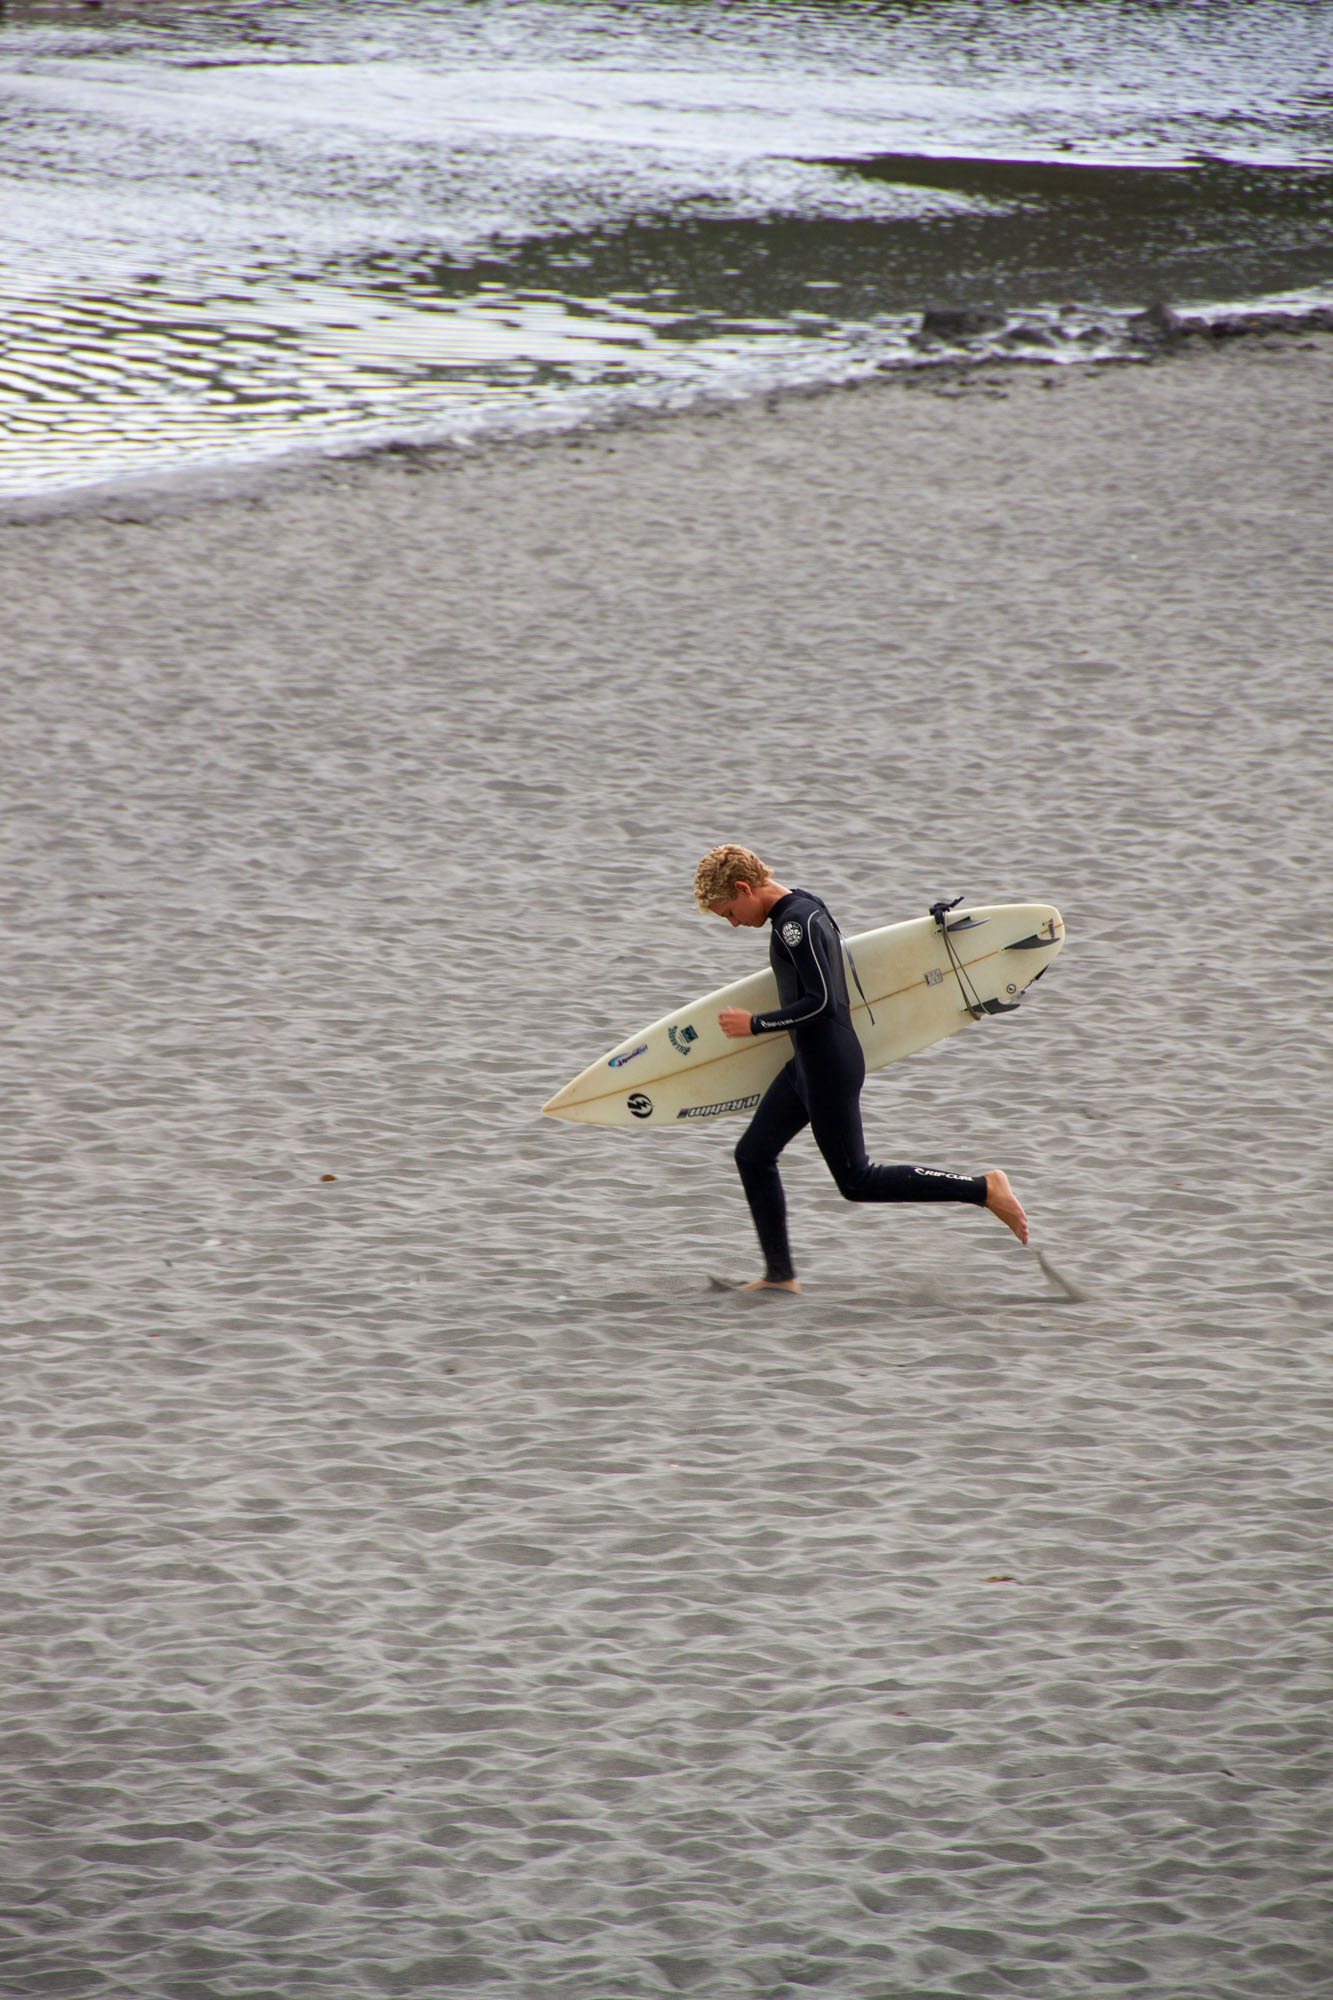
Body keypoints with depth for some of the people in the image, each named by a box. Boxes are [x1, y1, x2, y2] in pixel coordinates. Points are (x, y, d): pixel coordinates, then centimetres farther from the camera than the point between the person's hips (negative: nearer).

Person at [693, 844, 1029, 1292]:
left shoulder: (795, 923, -20)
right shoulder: (806, 908, 11)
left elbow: (821, 1003, -25)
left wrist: (754, 1024, -17)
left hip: (828, 1067, -11)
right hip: (807, 1065, 11)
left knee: (856, 1181, -4)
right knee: (753, 1154, 10)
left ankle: (983, 1189, -2)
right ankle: (779, 1275, 13)